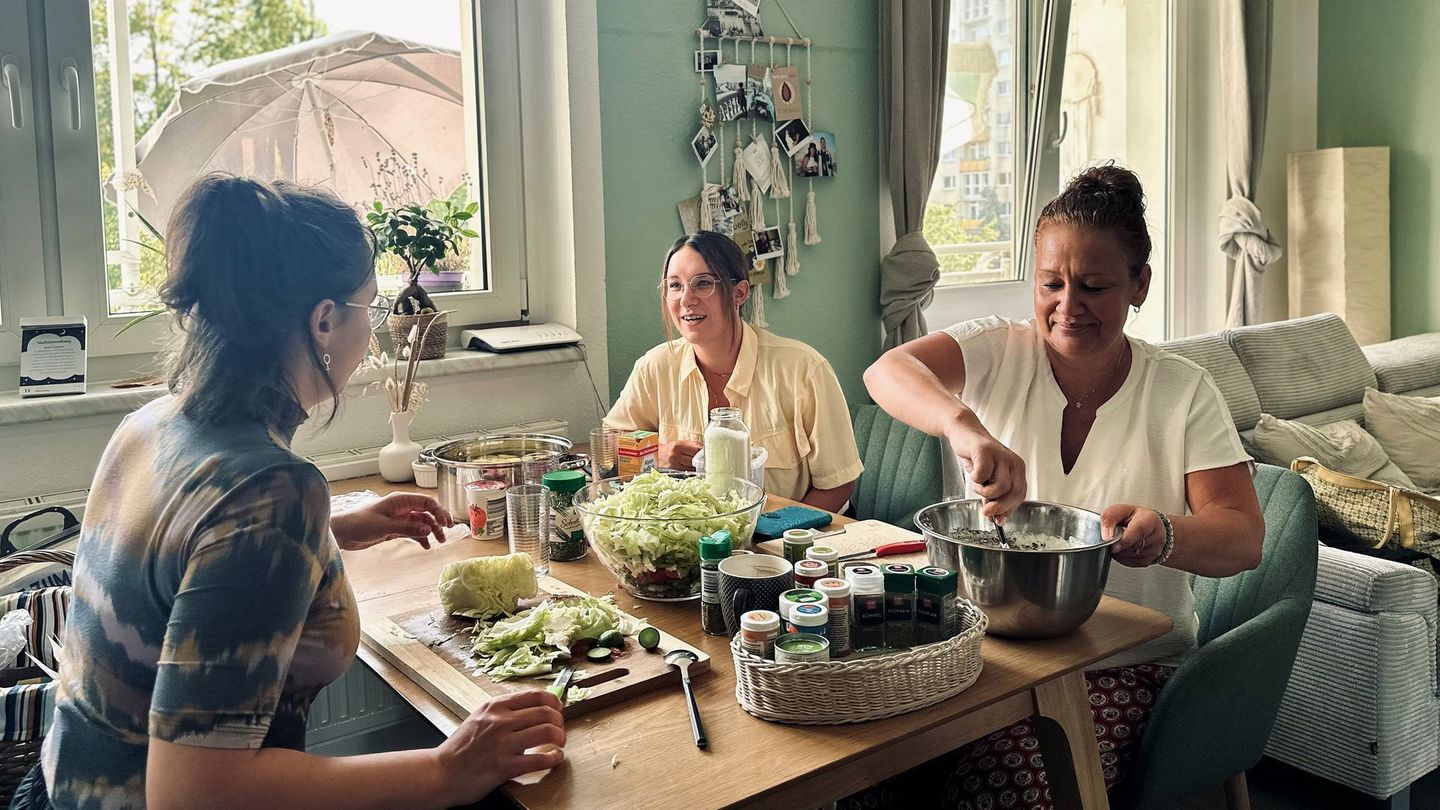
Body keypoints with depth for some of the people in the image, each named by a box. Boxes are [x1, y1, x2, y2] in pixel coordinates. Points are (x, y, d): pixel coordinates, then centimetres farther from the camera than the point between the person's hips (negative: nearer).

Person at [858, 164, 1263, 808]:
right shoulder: (997, 353, -1)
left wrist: (1164, 535, -31)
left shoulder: (1182, 392, -1)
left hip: (1125, 665, -1)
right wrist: (966, 428, -40)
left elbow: (1244, 537, -8)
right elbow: (887, 371, -20)